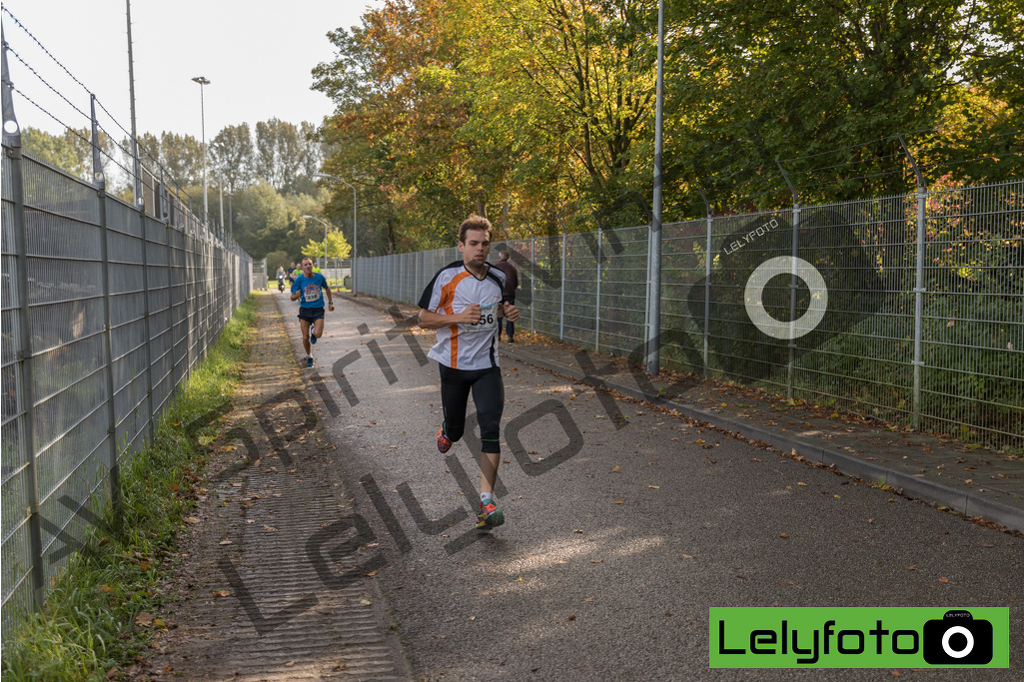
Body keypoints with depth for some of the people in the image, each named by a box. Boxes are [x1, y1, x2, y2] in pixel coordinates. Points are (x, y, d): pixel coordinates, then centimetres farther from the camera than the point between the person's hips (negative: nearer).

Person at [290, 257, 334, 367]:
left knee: (318, 334, -18)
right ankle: (309, 356, 27)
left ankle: (314, 332, 21)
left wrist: (330, 302, 14)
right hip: (305, 309, 0)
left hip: (318, 309, 0)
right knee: (305, 337, 0)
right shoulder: (299, 280, -8)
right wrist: (296, 296, -27)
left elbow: (327, 288, 16)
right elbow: (292, 297, -3)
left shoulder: (319, 277, -4)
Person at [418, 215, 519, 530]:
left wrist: (507, 312, -1)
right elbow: (424, 318, -6)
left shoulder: (499, 277, 3)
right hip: (454, 364, -1)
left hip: (487, 365, 2)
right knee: (455, 430, 9)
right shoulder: (447, 276, -9)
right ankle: (446, 432, 50)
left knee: (491, 427, -14)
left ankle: (486, 501, -12)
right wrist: (459, 317, -22)